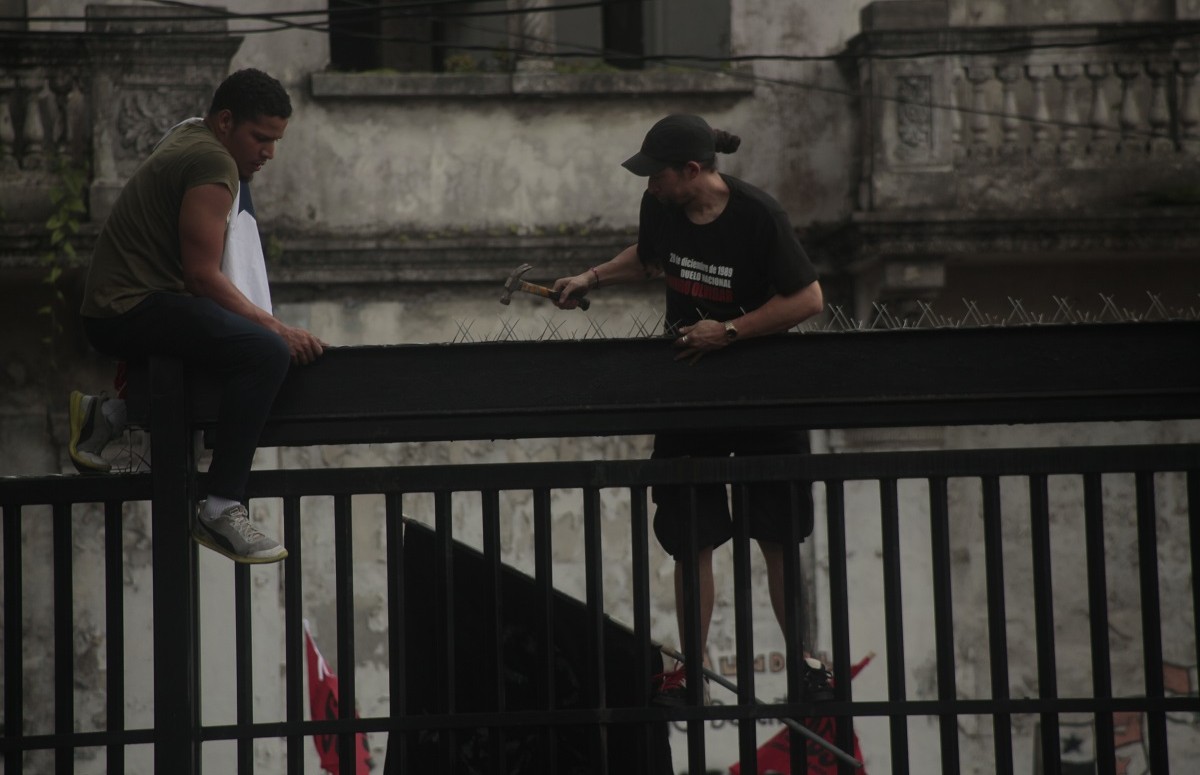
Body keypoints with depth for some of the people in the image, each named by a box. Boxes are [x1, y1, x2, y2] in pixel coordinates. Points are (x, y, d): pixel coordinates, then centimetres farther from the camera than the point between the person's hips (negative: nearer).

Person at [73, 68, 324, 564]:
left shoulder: (190, 137, 19)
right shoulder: (213, 163, -13)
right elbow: (202, 276, -18)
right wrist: (276, 327, -17)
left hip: (116, 308, 11)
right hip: (135, 311, -11)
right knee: (266, 351, -30)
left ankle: (108, 412, 24)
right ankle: (221, 509, -33)